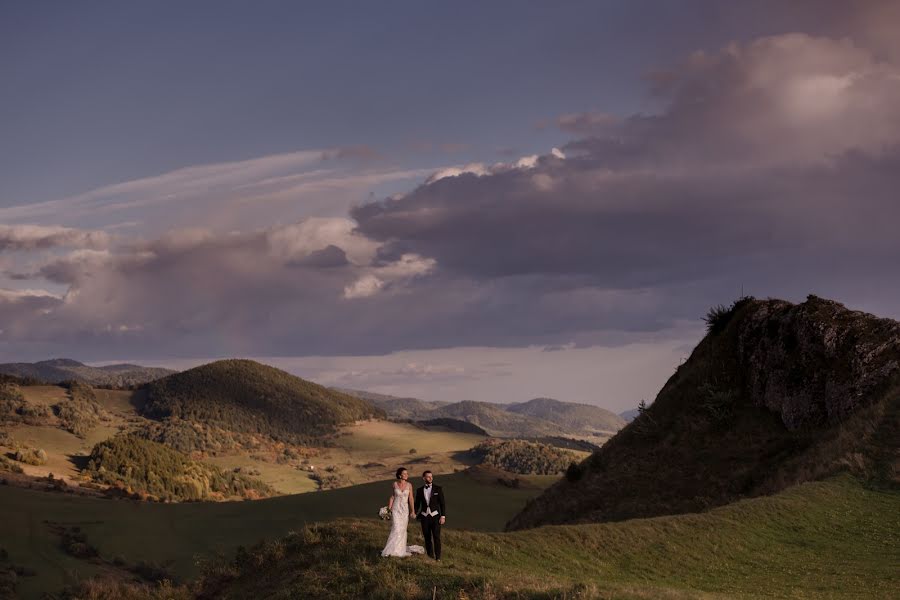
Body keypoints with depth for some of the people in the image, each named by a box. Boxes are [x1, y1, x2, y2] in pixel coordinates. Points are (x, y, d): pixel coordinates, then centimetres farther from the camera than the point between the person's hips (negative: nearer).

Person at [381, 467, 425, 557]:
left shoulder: (409, 485, -1)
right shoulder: (394, 484, -4)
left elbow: (410, 498, -1)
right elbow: (392, 497, 3)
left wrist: (412, 510, -7)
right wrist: (389, 509, 1)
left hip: (405, 509, 2)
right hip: (396, 509, -2)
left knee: (403, 529, 6)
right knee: (396, 529, -10)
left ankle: (401, 549, 17)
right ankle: (391, 550, -2)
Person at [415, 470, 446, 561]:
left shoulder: (438, 489, 0)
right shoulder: (419, 490, 7)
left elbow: (442, 503, 0)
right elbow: (417, 504, 14)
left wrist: (443, 516, -7)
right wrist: (415, 514, 0)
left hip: (435, 516, -2)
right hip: (424, 517, 2)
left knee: (436, 537, -11)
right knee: (427, 537, 3)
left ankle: (437, 557, -9)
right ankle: (430, 555, 11)